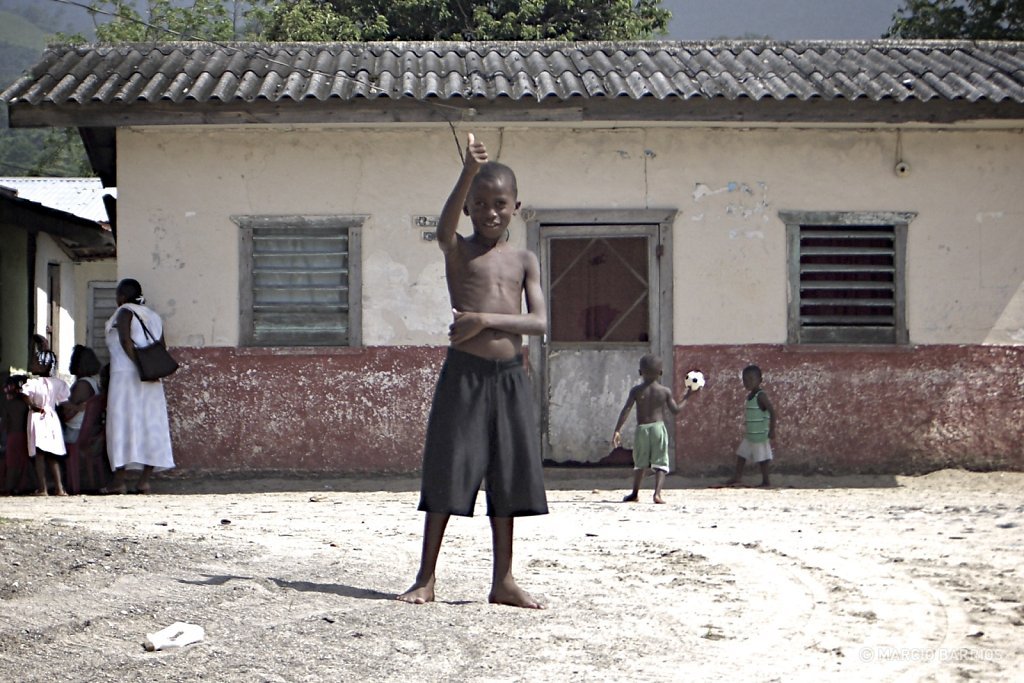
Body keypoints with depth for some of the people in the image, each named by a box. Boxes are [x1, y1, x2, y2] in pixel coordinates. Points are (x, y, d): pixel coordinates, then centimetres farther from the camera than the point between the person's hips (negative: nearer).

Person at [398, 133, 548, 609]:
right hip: (463, 374, -3)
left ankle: (503, 580, 15)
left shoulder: (524, 261, 9)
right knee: (448, 473, -2)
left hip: (511, 377, 3)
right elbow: (445, 226, -24)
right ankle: (426, 578, 5)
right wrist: (468, 173, -36)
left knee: (507, 479, 7)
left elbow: (539, 322, -2)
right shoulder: (458, 251, 1)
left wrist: (487, 320, -15)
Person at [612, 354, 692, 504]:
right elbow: (675, 410, 2)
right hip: (658, 427, -1)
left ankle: (635, 493, 22)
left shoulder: (636, 390, 0)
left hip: (642, 428, 1)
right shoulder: (665, 391, 0)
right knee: (660, 464, 0)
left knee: (640, 463, 18)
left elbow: (626, 410, -7)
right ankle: (657, 493, -18)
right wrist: (685, 398, 18)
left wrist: (617, 430, -8)